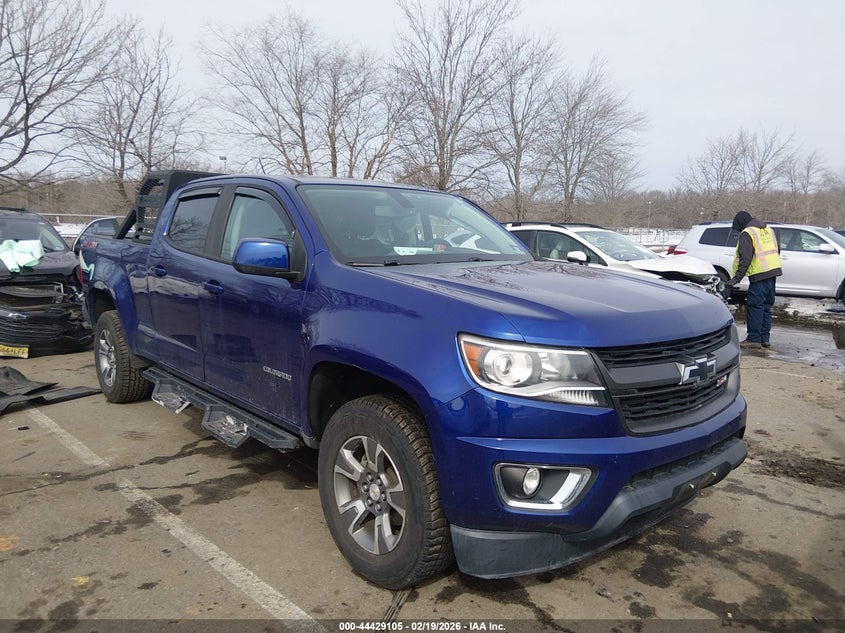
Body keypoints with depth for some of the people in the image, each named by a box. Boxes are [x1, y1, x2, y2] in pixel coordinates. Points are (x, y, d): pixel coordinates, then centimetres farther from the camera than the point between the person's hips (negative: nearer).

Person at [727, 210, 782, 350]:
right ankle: (764, 338, 19)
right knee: (766, 306, 14)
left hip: (759, 275, -9)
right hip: (773, 271, 9)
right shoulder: (768, 229, 17)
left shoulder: (747, 234, -9)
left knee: (755, 306, -4)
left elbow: (745, 258, -16)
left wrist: (737, 277, -16)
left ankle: (754, 339, -3)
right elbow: (777, 250, 24)